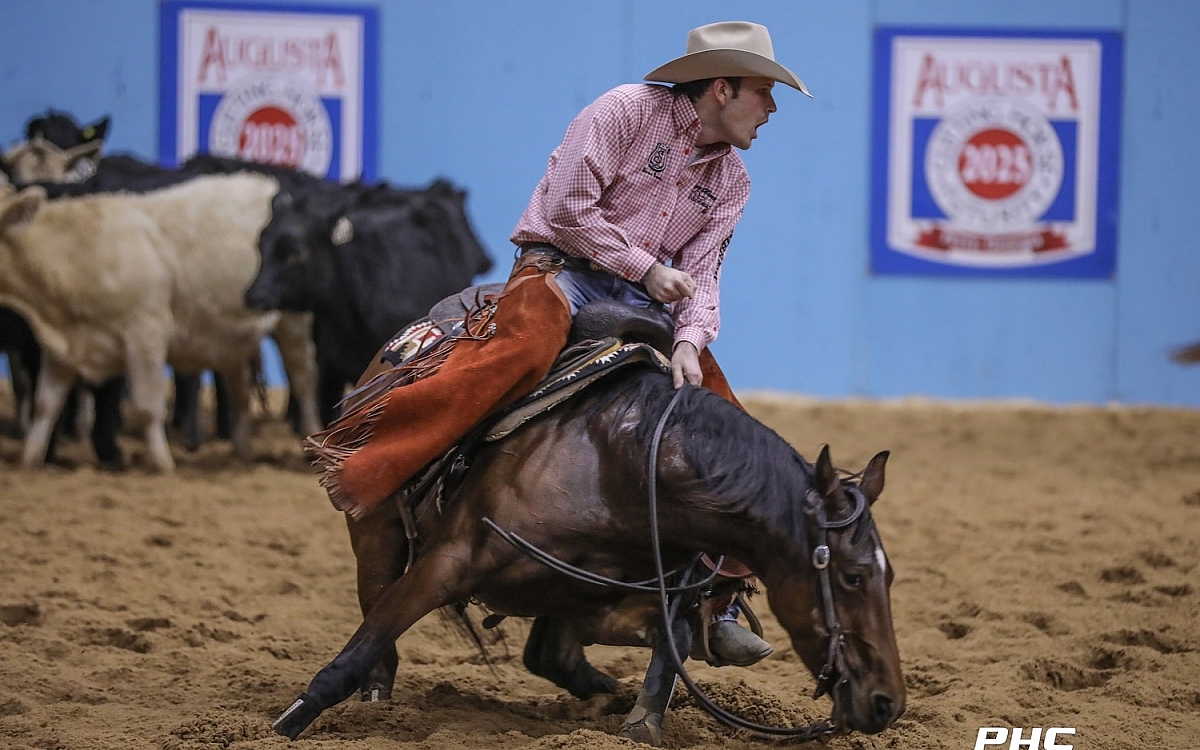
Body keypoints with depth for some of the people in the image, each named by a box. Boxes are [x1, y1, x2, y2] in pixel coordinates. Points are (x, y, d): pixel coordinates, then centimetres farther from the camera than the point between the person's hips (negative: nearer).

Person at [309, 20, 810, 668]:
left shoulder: (731, 181, 14)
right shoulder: (629, 111, -6)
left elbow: (699, 274, 6)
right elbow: (570, 207, -13)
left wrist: (689, 339, -14)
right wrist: (644, 267, -11)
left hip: (641, 298, 7)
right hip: (562, 266, -7)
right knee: (525, 346, -38)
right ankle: (357, 463, -45)